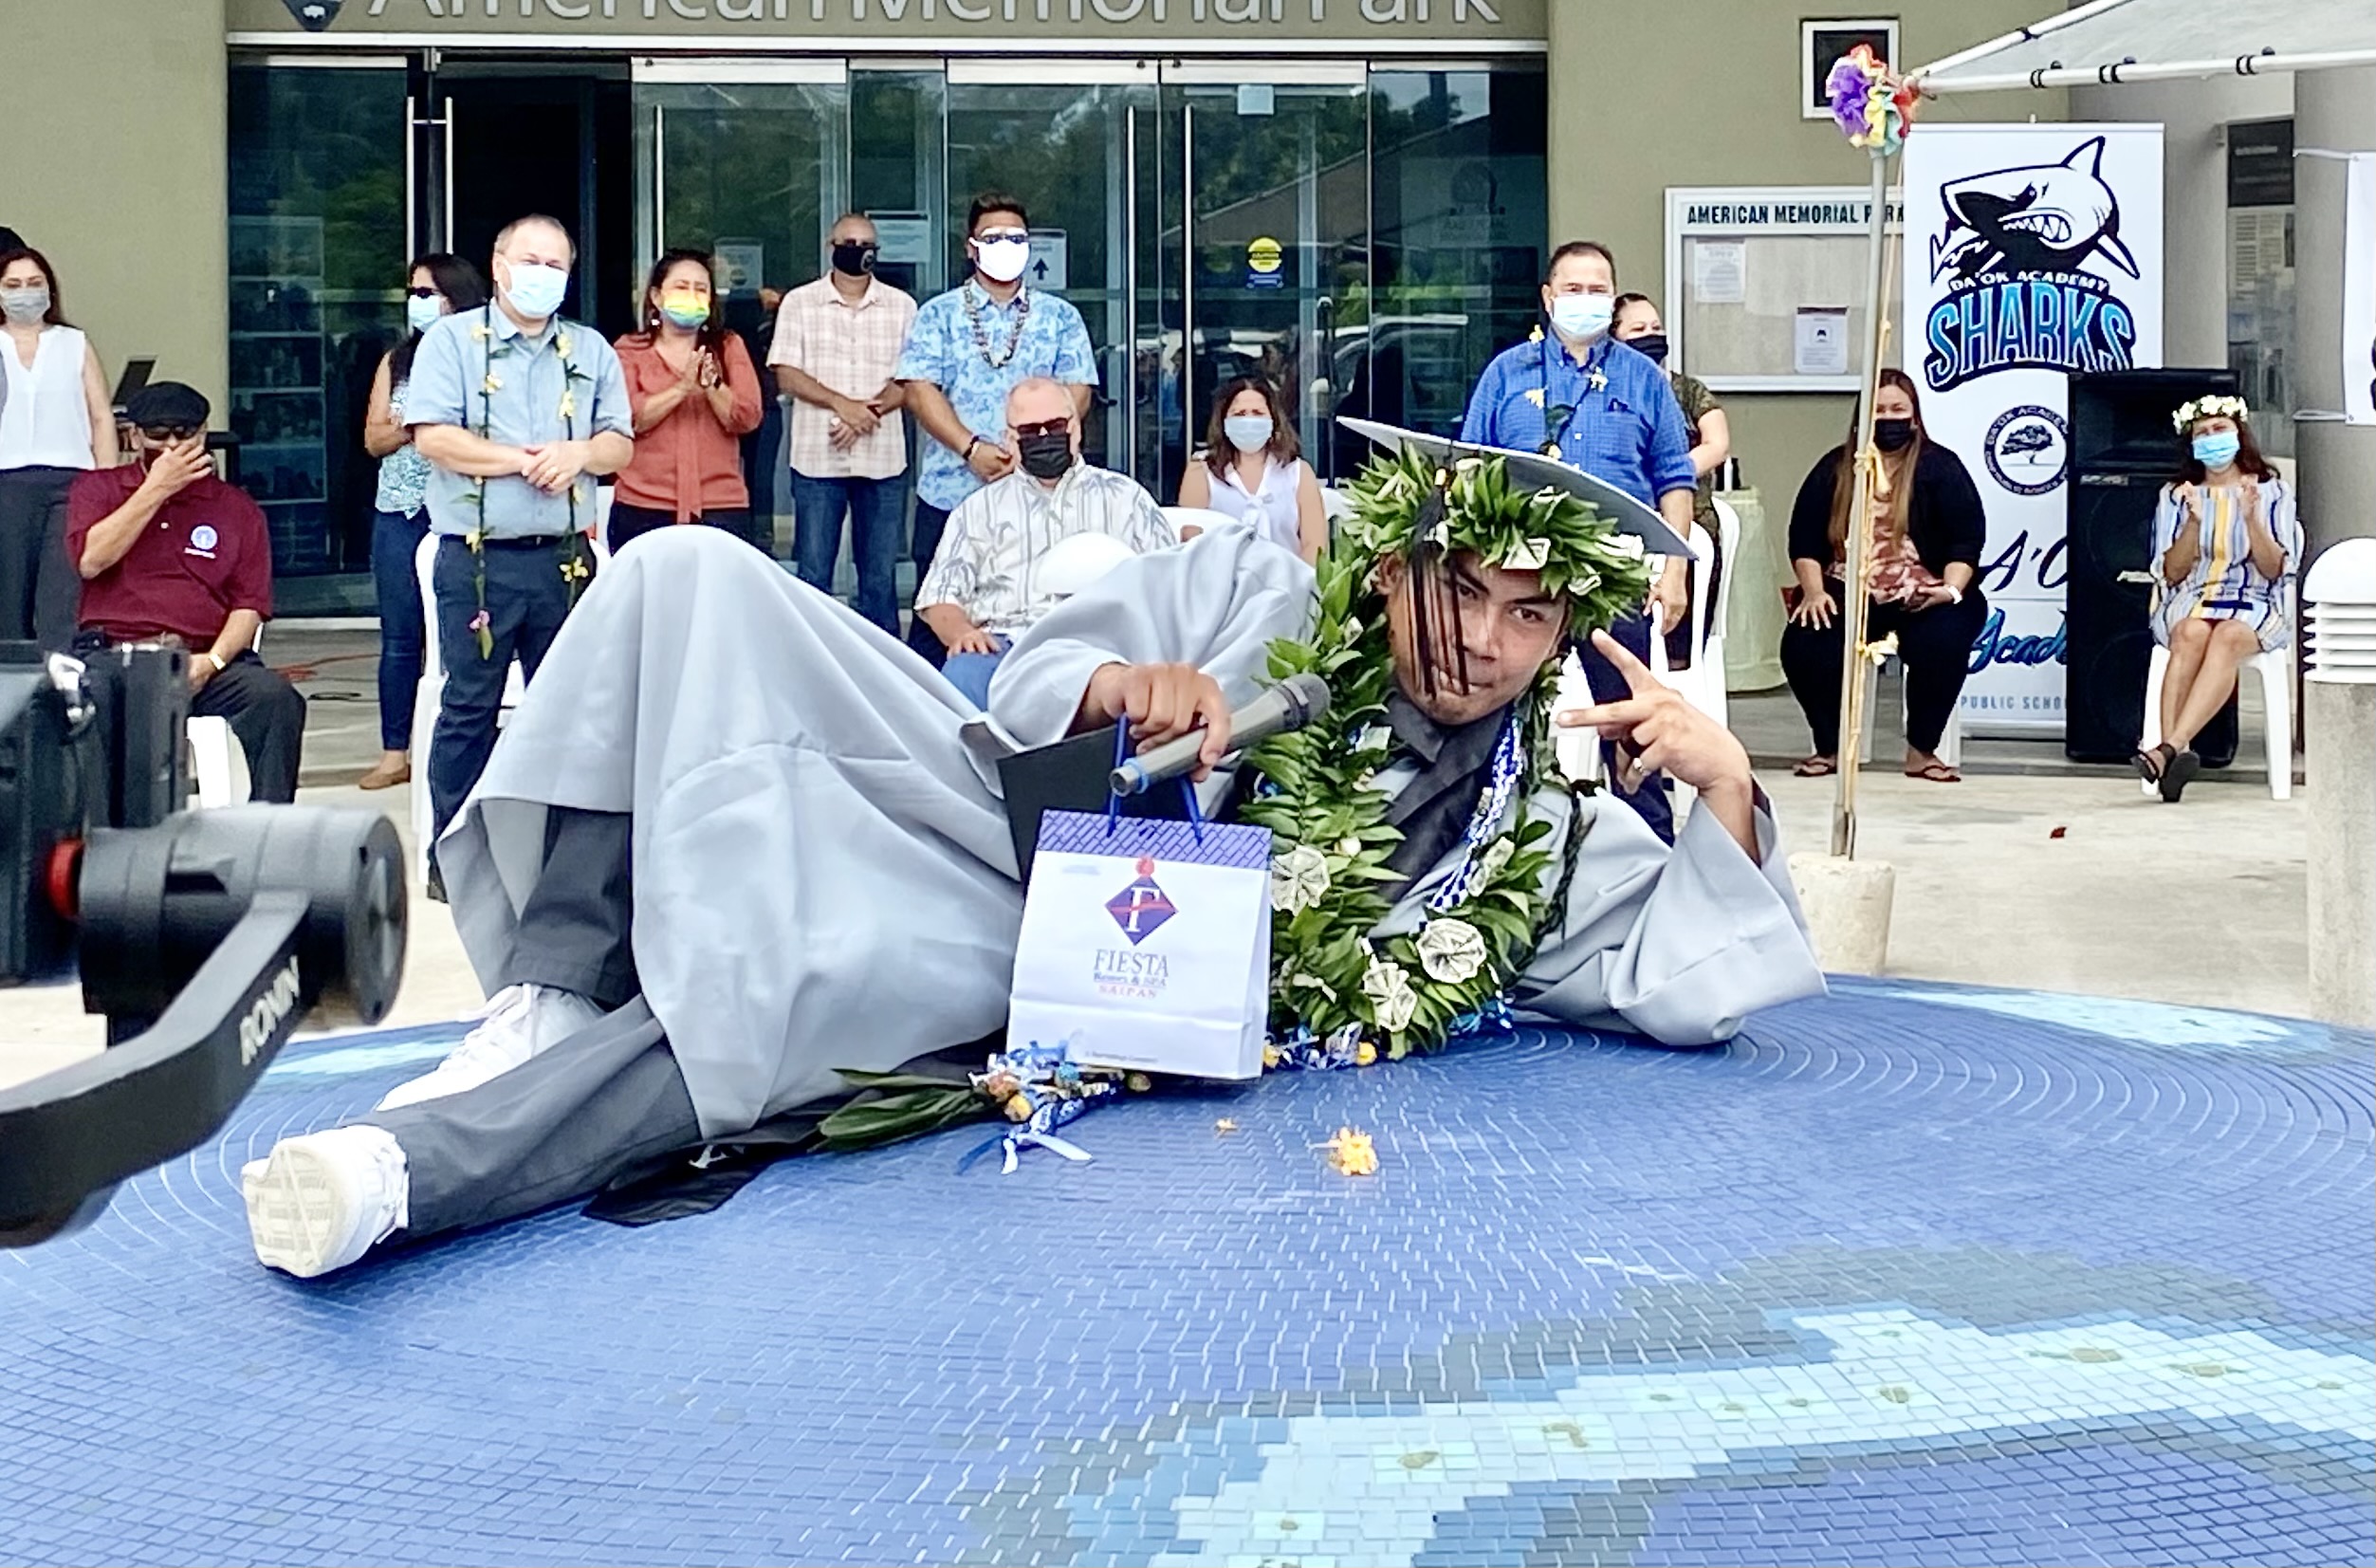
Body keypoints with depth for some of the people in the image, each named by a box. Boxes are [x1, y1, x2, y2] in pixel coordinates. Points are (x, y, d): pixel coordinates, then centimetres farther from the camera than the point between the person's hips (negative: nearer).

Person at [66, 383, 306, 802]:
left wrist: (212, 662, -11)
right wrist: (156, 489, -1)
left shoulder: (237, 508, 19)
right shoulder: (98, 489, 19)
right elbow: (91, 561, -2)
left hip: (205, 661, 1)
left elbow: (249, 606, 9)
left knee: (276, 698, -30)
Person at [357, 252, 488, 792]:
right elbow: (374, 439, 11)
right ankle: (395, 752, 10)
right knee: (400, 637, 5)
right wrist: (414, 422, -6)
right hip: (400, 510, 4)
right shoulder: (397, 361, 14)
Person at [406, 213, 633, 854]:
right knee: (470, 707, 0)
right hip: (477, 560, -4)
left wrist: (579, 452, -11)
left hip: (565, 558, 4)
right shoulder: (453, 340, 2)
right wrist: (524, 460, -12)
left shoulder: (591, 351, 15)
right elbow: (432, 436, -10)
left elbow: (619, 443, 11)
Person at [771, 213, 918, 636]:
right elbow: (787, 376, -3)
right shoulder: (800, 303, 5)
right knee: (813, 573, 3)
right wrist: (842, 403, -15)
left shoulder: (901, 306, 7)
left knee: (880, 575, 6)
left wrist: (867, 413, -14)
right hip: (817, 458, -1)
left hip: (883, 459, 1)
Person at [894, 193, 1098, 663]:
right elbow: (920, 390, -2)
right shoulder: (940, 315, 7)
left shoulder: (1060, 317, 10)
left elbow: (1077, 393, 1)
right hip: (949, 491, -1)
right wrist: (972, 449, -16)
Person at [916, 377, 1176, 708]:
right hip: (1003, 642, 1)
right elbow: (940, 595, 16)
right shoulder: (980, 507, 24)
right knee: (960, 682, -36)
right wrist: (960, 631, -9)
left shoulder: (1122, 495, 22)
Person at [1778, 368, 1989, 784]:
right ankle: (1829, 748, -3)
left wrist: (1951, 590, -17)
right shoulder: (1835, 468, 11)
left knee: (1941, 644, -34)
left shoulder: (1940, 467, 5)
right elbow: (1804, 538, 8)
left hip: (1922, 597, -1)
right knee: (1803, 646, -27)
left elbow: (1967, 538, 0)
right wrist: (1814, 591, -8)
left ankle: (1921, 751, -12)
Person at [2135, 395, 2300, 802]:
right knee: (2190, 635, -37)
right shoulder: (2175, 495, 16)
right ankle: (2177, 753, -49)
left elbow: (2275, 570, 3)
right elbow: (2172, 573, 7)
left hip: (2255, 604, -1)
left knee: (2228, 637, -38)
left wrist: (2252, 519, -12)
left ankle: (2168, 750, -53)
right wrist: (2194, 521, -9)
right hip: (2189, 600, 1)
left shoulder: (2272, 492, 12)